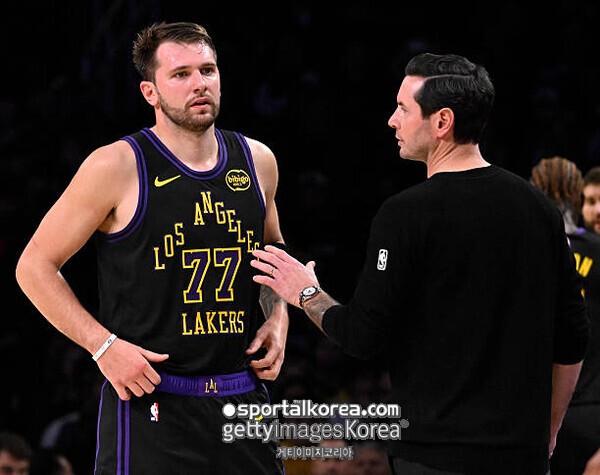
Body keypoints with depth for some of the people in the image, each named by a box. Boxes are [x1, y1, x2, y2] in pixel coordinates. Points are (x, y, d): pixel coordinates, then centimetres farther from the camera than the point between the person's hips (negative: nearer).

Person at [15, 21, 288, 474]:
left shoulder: (256, 161, 8)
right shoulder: (117, 166, -7)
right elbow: (35, 266, -3)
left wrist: (278, 317, 8)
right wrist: (104, 346, -12)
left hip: (244, 401, 5)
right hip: (151, 401, -5)